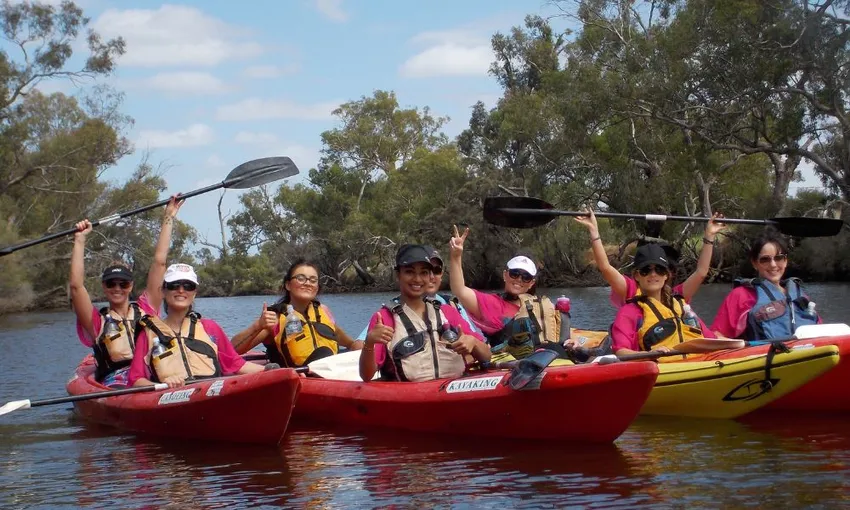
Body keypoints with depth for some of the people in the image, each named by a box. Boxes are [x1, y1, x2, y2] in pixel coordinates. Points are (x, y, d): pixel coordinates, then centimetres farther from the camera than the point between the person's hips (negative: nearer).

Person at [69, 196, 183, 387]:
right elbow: (76, 285, 1)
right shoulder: (98, 321, 14)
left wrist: (168, 219, 22)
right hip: (115, 384, -3)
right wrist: (80, 240, 3)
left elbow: (159, 262, 21)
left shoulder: (145, 309, 20)